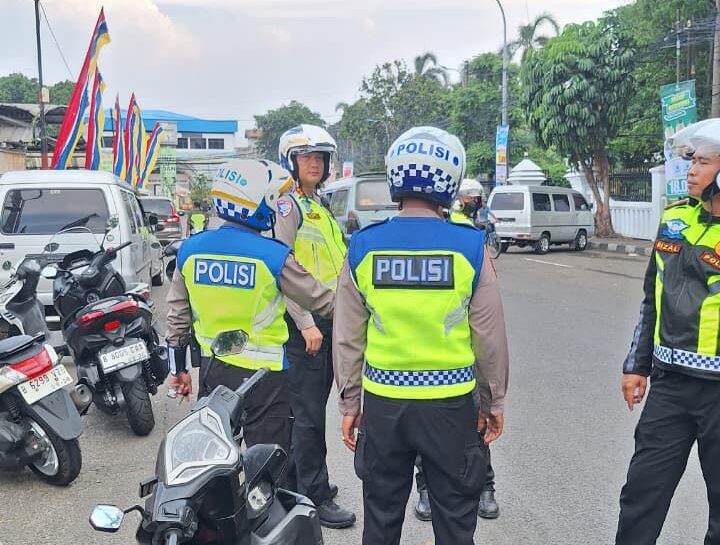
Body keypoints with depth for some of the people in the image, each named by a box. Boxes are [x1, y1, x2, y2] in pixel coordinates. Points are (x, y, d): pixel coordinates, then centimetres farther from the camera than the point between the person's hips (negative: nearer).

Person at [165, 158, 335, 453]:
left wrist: (178, 367, 18)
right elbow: (321, 301, -6)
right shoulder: (273, 255, -16)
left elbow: (177, 316, 7)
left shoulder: (190, 249, -1)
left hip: (212, 371, 5)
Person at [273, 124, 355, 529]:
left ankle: (302, 481, 28)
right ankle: (315, 496, 7)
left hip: (328, 317, 9)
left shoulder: (320, 205, 17)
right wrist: (305, 323, -20)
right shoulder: (289, 205, -10)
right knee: (309, 412, -2)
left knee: (314, 406, 15)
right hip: (304, 319, -9)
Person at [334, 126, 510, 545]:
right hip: (450, 401, -1)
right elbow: (490, 337, -3)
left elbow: (347, 339, 0)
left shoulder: (363, 247, -5)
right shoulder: (470, 248, -10)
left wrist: (349, 404, 11)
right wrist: (494, 403, 10)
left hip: (382, 402, 2)